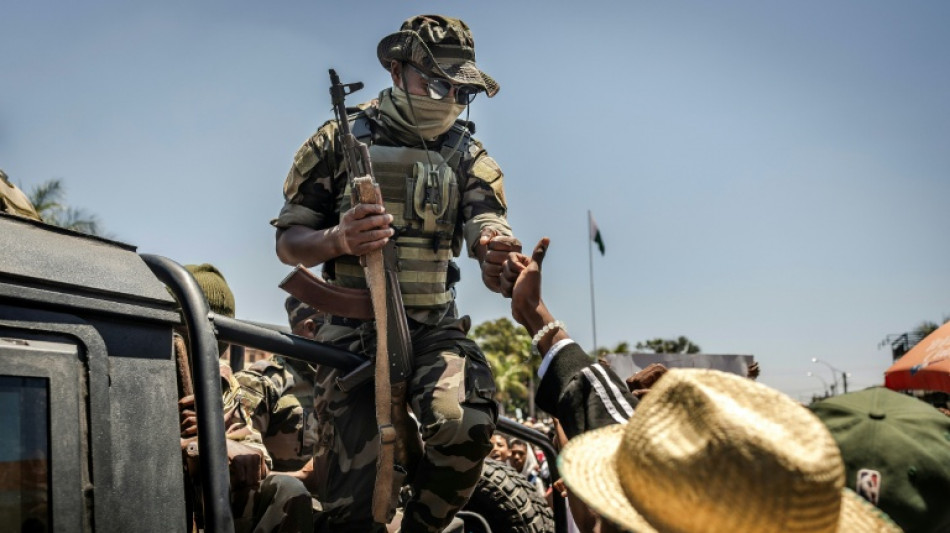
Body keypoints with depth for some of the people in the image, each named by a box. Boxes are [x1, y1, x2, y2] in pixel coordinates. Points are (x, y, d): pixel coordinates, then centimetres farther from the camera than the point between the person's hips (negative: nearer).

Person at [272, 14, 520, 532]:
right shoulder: (339, 140, 1)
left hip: (434, 328, 1)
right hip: (352, 330, -1)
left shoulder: (467, 155, 6)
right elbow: (289, 243, 3)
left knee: (466, 426, -29)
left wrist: (500, 265, -30)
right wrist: (338, 240, -20)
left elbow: (493, 262, -5)